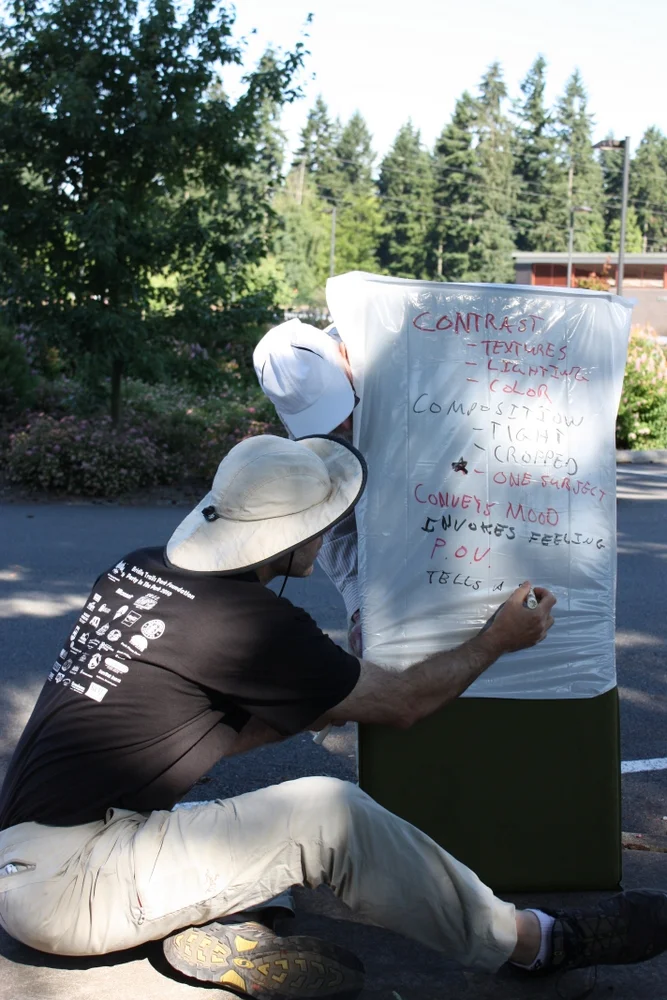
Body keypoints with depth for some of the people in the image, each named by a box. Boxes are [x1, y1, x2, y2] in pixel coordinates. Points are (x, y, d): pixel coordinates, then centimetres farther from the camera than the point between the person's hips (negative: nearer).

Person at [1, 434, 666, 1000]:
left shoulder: (135, 570, 5)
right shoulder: (247, 623, -18)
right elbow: (402, 703, -3)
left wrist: (309, 712, 13)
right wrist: (500, 640, 12)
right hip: (64, 885, -8)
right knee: (331, 813, -16)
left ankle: (217, 932, -6)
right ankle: (540, 944, -1)